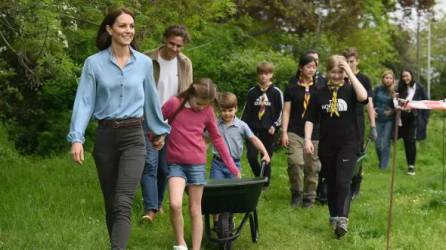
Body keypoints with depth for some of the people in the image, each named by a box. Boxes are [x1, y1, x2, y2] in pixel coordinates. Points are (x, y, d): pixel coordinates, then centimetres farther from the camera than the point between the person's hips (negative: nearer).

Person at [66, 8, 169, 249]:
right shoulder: (94, 63, -1)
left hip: (133, 137, -1)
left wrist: (160, 130, 25)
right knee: (111, 204, 10)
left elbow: (151, 99, 16)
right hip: (105, 136, 1)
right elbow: (84, 101, -5)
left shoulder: (144, 62, 4)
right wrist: (76, 138, -16)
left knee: (123, 204, -14)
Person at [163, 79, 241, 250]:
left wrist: (231, 166, 9)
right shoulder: (174, 104, -6)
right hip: (175, 163, -1)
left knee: (195, 210, 5)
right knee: (175, 205, -19)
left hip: (197, 164, 1)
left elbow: (217, 139, 9)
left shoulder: (208, 111, 1)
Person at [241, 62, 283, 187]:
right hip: (253, 129, 2)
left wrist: (275, 125, -6)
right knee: (251, 156, -8)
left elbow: (281, 111, 3)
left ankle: (265, 183, 12)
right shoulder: (252, 92, 8)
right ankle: (259, 178, 15)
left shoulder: (276, 92, 2)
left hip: (268, 131, -2)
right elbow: (246, 111, 11)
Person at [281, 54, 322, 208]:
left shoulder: (319, 87, 9)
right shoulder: (292, 87, 4)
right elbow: (286, 110, 4)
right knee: (295, 162, -18)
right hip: (295, 132, -2)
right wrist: (284, 132, -4)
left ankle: (309, 197, 17)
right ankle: (296, 193, 3)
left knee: (312, 166, 3)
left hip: (314, 133, 2)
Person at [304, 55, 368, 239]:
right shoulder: (320, 94, 5)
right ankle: (333, 217, 25)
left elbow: (363, 97, -25)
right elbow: (311, 119, 6)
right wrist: (307, 139, -7)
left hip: (348, 144, -3)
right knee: (331, 183, 12)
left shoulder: (349, 89, -2)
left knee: (343, 182, -15)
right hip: (326, 145, 3)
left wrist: (350, 73, -21)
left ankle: (342, 220, -19)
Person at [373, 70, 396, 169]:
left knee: (386, 144, -6)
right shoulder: (377, 89, 1)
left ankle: (383, 166, 1)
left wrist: (392, 111, -17)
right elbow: (371, 102, 8)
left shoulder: (395, 91, -3)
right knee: (378, 144, 6)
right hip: (378, 119, 2)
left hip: (389, 120, -2)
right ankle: (381, 162, 28)